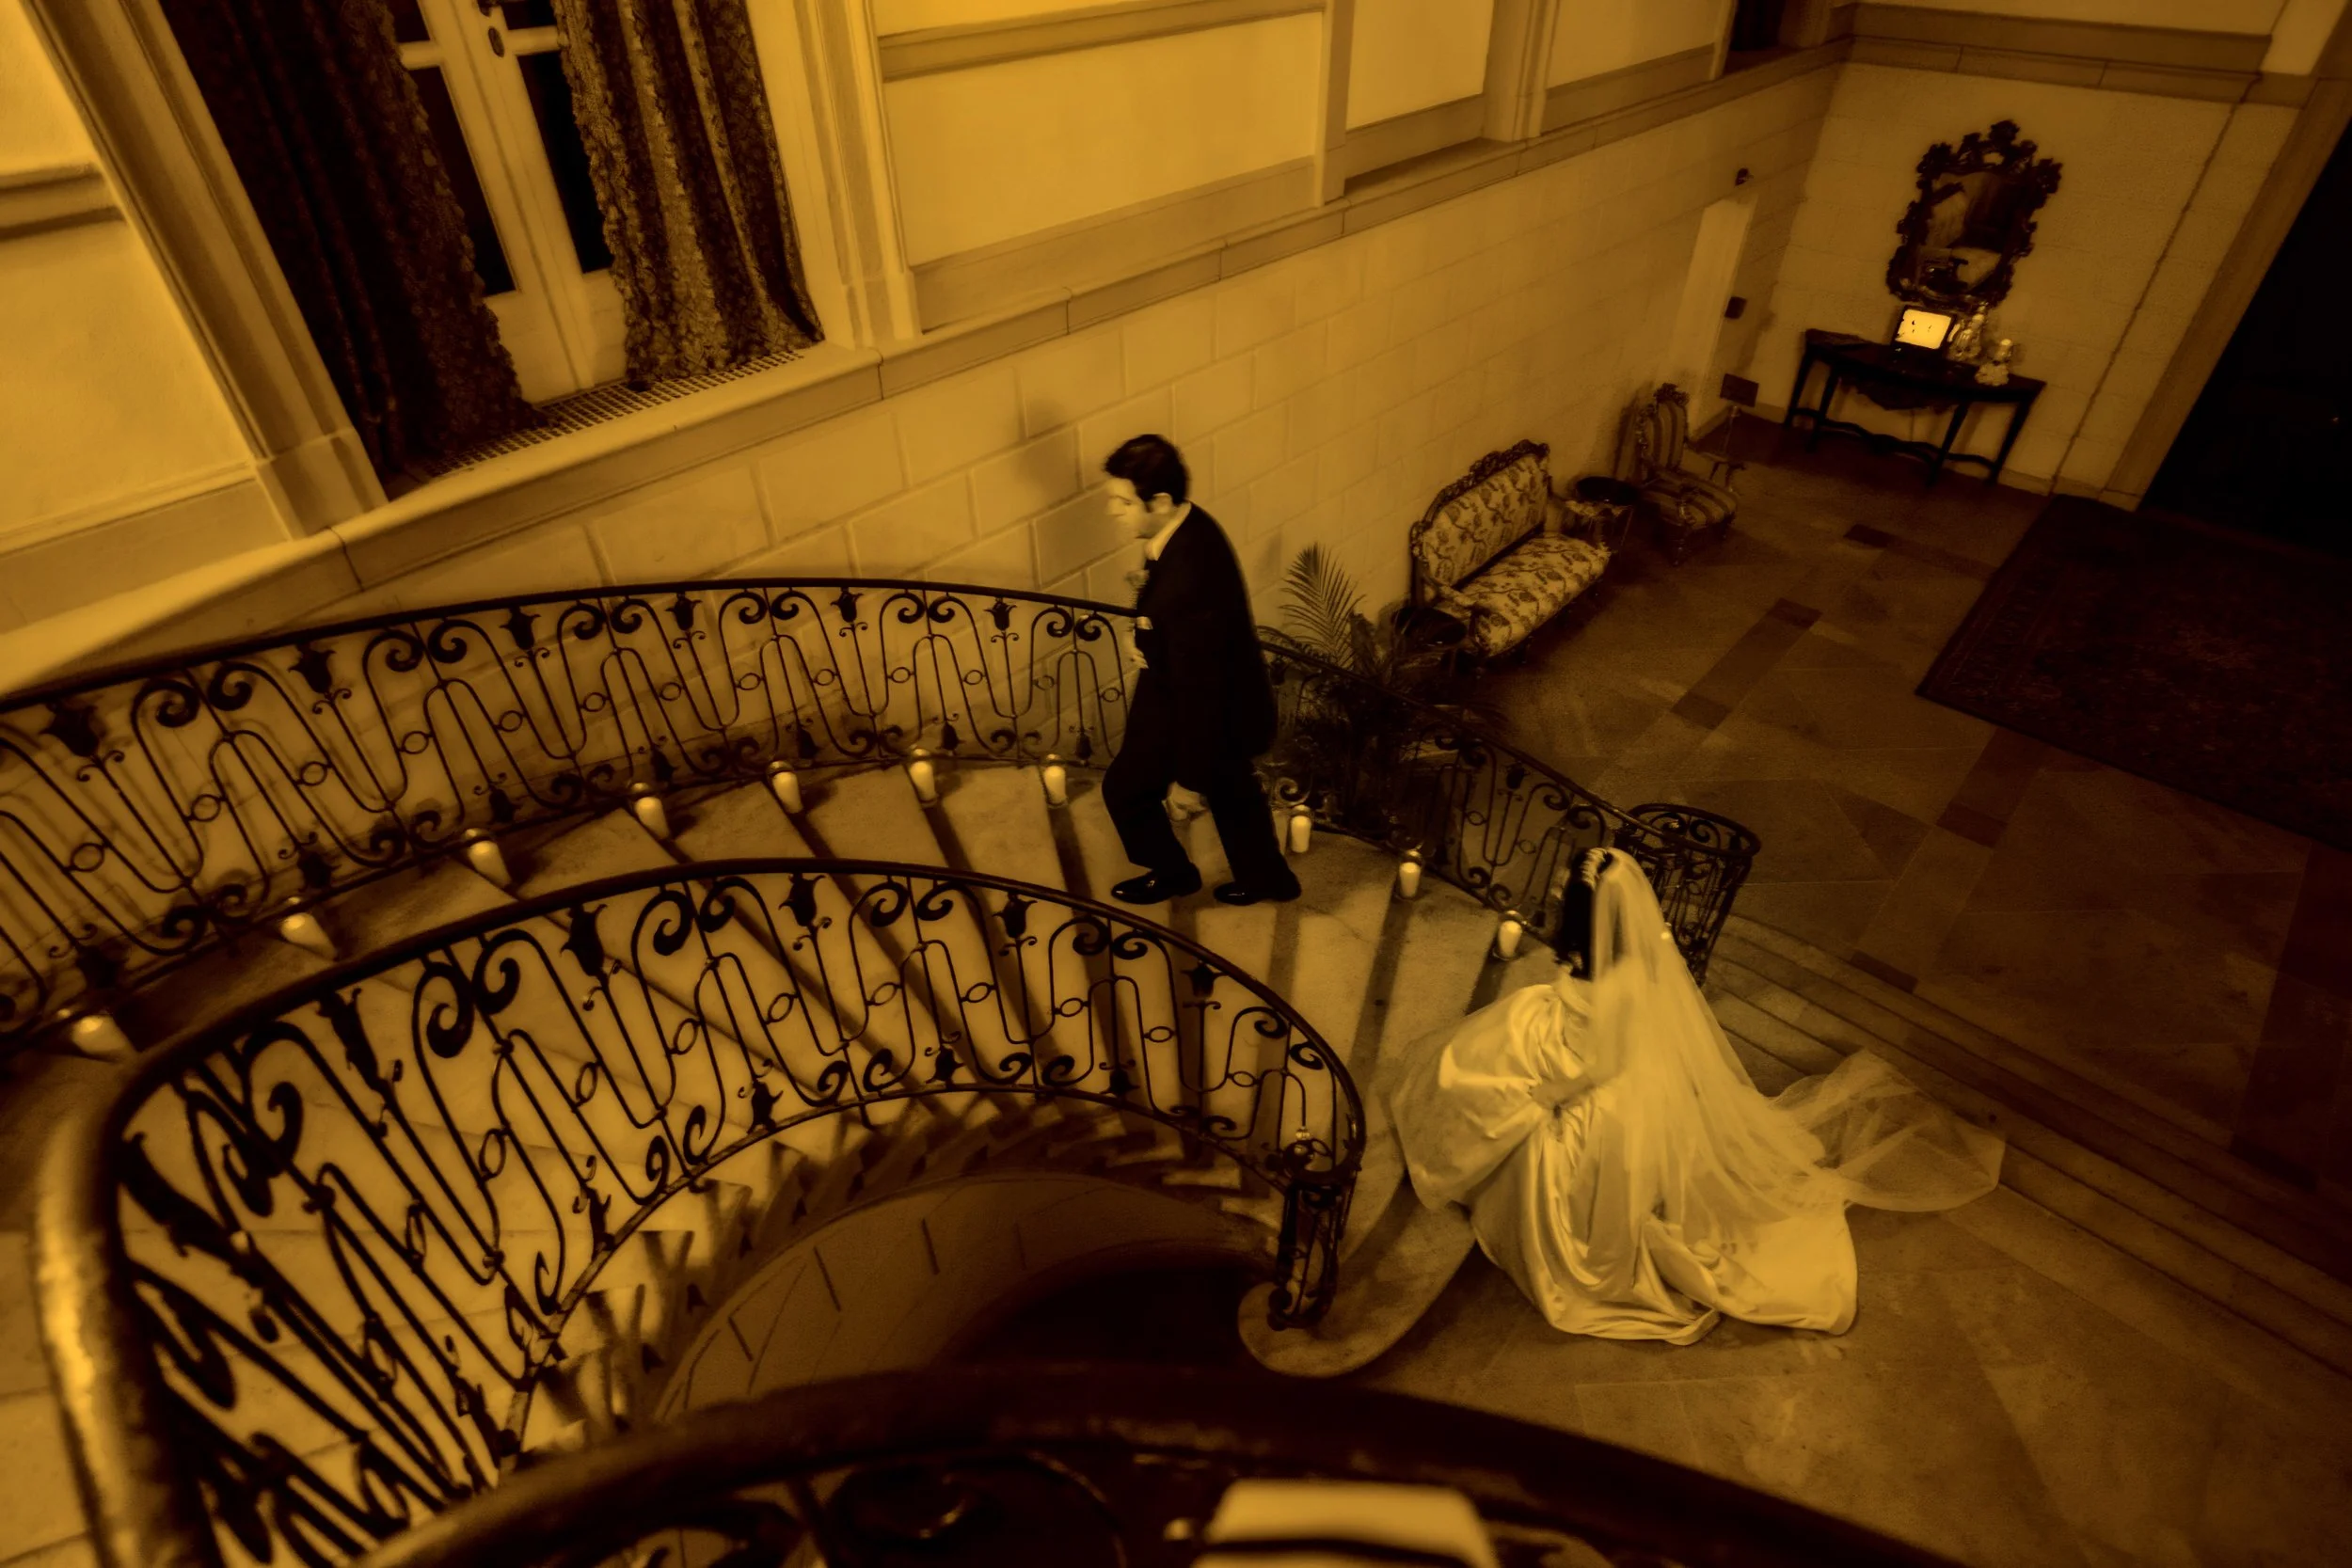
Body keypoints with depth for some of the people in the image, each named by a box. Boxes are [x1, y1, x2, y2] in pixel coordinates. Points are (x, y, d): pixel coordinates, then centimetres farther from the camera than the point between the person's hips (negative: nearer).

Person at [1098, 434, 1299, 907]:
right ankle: (1265, 876, 51)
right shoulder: (1190, 525, -11)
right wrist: (1150, 645, 7)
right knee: (1231, 788, 29)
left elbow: (1197, 687, -30)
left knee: (1125, 789, 15)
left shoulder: (1188, 581, -39)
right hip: (1230, 694, 9)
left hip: (1207, 709, -9)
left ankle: (1172, 873, 41)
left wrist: (1190, 779, -20)